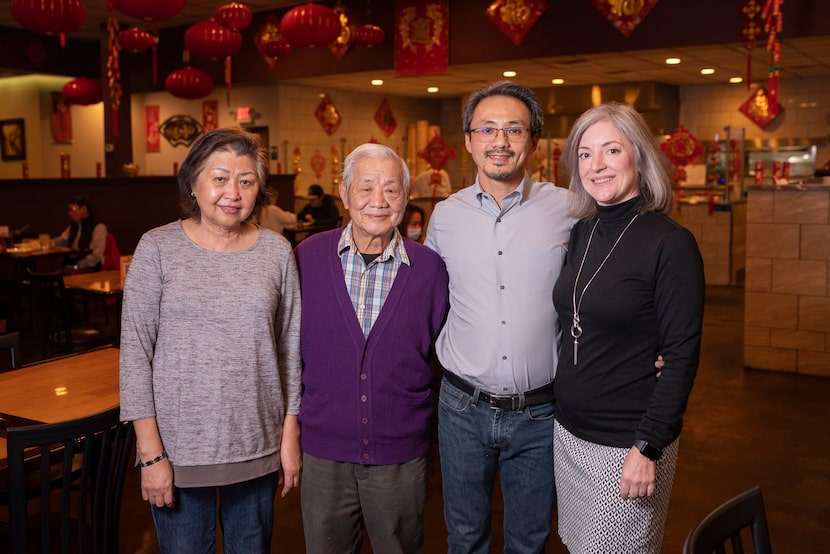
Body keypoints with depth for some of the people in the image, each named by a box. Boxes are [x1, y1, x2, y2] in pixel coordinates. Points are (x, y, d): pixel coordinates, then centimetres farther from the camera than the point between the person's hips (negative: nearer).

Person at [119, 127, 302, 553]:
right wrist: (150, 452, -8)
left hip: (258, 447, 2)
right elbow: (135, 352, -6)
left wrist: (290, 436, 4)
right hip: (179, 448, -2)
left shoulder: (277, 252, 1)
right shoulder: (158, 248, -5)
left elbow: (290, 348, 5)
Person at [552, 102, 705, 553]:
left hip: (626, 444, -6)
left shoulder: (671, 244, -14)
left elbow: (681, 357, -15)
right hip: (568, 431, 6)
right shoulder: (582, 233, 5)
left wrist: (648, 447, -18)